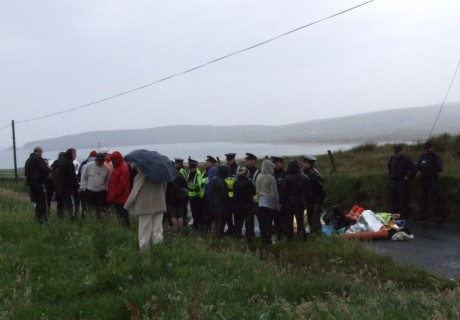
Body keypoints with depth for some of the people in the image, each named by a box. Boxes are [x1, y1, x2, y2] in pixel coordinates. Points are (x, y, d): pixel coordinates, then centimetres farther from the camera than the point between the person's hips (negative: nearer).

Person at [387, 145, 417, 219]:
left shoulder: (406, 159, -12)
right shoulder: (392, 158, 5)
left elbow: (414, 169, -15)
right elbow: (389, 165, 27)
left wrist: (408, 177, -11)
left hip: (402, 182, -6)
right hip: (394, 182, 6)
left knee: (403, 200, -2)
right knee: (393, 199, 9)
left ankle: (404, 216, 4)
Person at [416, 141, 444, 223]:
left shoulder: (436, 157, -5)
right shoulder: (422, 156, 13)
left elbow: (439, 168, -13)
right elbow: (418, 167, 11)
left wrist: (430, 166, -25)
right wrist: (421, 166, -10)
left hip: (433, 180, -6)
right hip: (424, 179, 6)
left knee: (435, 198, -11)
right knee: (423, 197, 12)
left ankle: (441, 217, -9)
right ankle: (423, 215, 23)